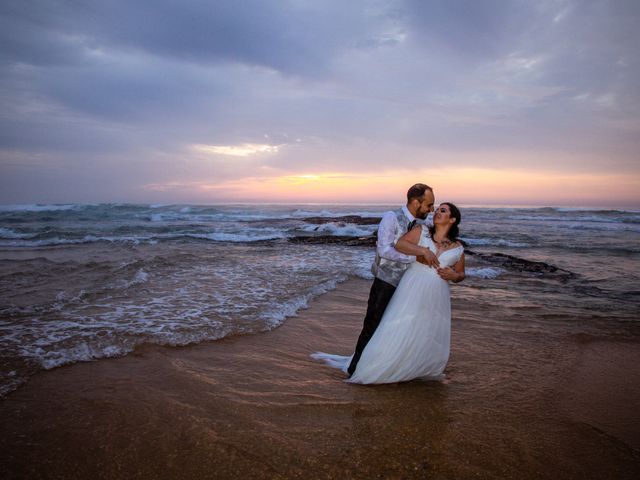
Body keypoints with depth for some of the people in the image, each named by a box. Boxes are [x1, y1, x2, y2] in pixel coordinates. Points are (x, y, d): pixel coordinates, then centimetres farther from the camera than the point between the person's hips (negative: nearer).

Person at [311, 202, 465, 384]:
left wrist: (453, 275, -4)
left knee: (433, 344, 10)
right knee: (396, 332, -3)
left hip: (436, 299, 3)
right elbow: (399, 244, -11)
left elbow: (461, 274, 18)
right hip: (412, 290, -3)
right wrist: (424, 251, -20)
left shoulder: (458, 248, 9)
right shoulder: (422, 231, 3)